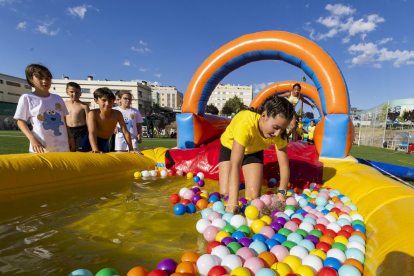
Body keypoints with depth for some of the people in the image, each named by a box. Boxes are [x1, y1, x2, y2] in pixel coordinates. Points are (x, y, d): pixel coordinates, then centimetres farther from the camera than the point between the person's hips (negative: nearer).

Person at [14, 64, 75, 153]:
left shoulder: (58, 99, 12)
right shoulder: (27, 98, 1)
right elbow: (20, 121, 1)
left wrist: (70, 137, 11)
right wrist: (32, 139, -14)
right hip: (41, 148, -4)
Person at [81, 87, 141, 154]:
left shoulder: (117, 114, -18)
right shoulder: (93, 113, -26)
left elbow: (125, 132, -19)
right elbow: (92, 133, -38)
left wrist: (131, 149, -24)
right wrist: (95, 150, -53)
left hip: (104, 142, 4)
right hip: (90, 142, -4)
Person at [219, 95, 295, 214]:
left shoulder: (278, 132, -29)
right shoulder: (245, 124, -44)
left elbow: (284, 165, -24)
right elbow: (235, 165, -47)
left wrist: (281, 193, -37)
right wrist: (233, 203, -51)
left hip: (254, 151, 3)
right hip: (230, 147, -2)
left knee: (253, 196, -10)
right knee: (225, 194, -13)